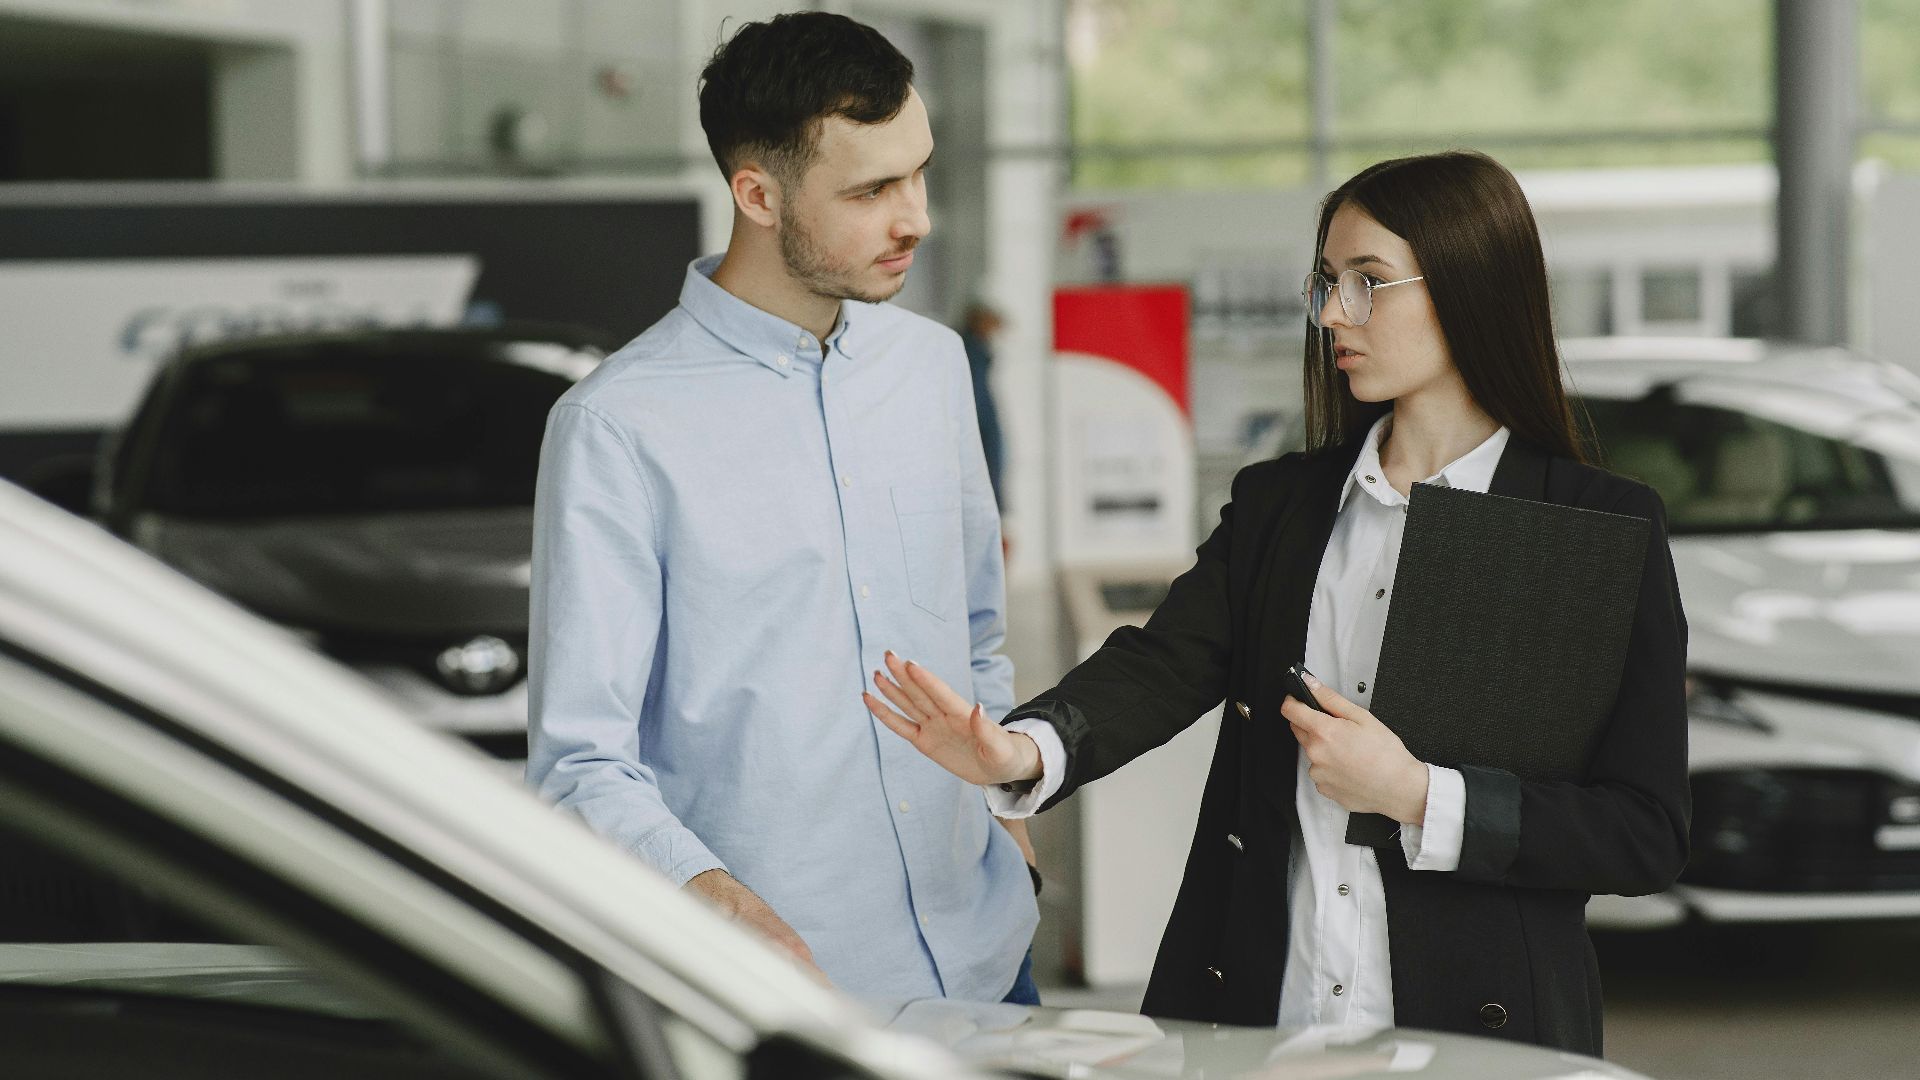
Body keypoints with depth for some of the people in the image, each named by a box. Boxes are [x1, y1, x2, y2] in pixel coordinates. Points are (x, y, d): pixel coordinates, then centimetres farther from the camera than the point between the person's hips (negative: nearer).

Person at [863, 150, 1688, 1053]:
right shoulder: (1276, 502, 10)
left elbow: (1648, 833, -9)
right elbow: (1164, 663, -6)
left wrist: (1416, 796, -18)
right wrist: (1026, 752, -25)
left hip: (1478, 1036, -4)